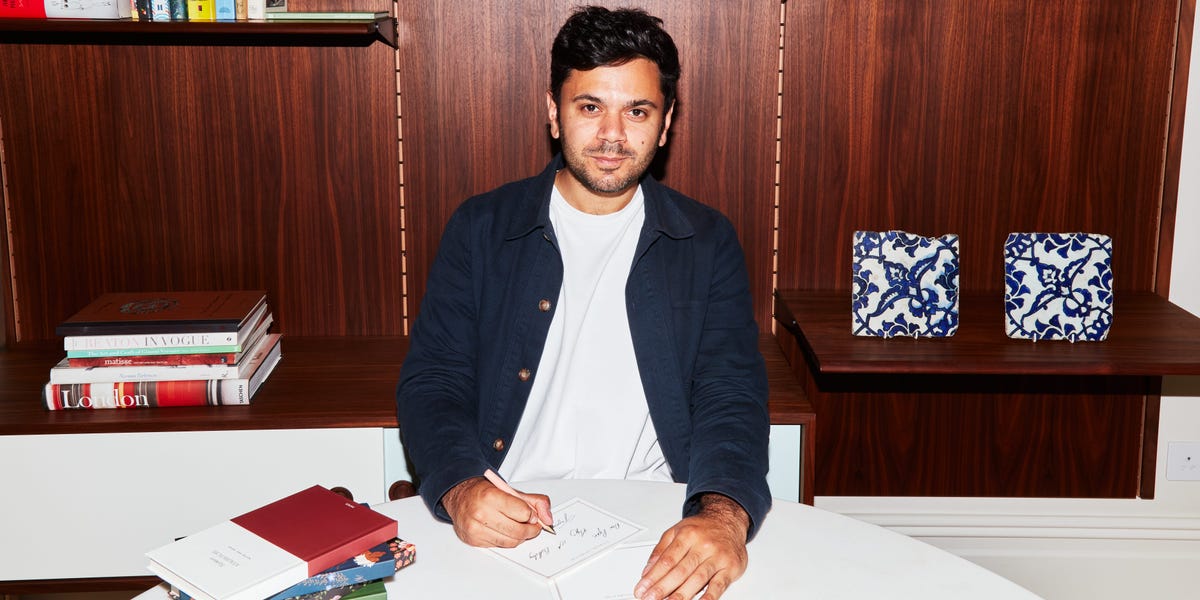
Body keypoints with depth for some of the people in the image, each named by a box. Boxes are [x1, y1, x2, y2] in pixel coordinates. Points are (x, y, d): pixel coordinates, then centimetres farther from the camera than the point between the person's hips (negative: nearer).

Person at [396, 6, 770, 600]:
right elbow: (431, 382, 2)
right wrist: (460, 489, -19)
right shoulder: (481, 227, 6)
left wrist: (724, 514, -24)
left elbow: (732, 398, -2)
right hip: (507, 522, -1)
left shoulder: (708, 243, 6)